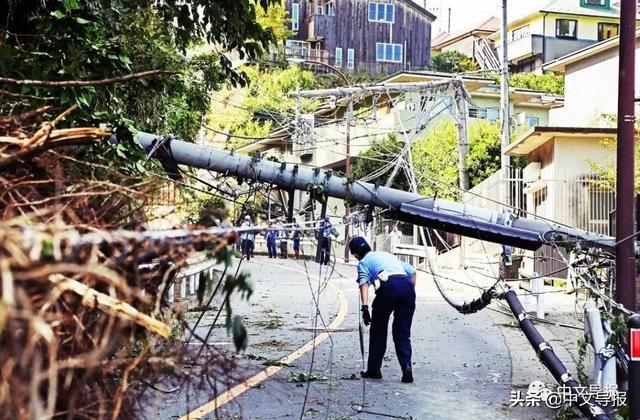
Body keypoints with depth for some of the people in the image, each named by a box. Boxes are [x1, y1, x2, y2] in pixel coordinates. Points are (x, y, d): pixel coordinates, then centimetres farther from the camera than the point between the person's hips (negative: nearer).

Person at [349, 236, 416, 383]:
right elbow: (412, 271, 28)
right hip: (407, 286, 4)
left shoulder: (363, 262, 20)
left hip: (388, 286, -4)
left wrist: (365, 307, -12)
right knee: (403, 334, 11)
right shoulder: (387, 255, 36)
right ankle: (406, 367, -7)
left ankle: (374, 370, 19)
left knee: (378, 331, 13)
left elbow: (364, 283, -2)